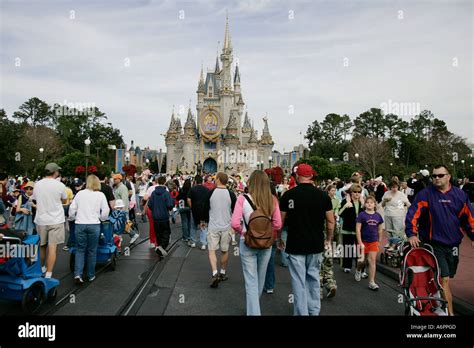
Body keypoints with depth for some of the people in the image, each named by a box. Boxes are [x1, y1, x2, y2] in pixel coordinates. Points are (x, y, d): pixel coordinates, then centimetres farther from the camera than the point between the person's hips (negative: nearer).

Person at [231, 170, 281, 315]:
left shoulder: (243, 199, -16)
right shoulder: (272, 200, -9)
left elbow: (235, 224, -20)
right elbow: (277, 224, -7)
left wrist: (243, 232, -2)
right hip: (266, 243, 4)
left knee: (251, 281, 9)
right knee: (260, 278, 24)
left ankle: (253, 311, 15)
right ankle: (255, 305, 47)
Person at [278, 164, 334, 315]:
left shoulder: (288, 195, -6)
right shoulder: (322, 195, -2)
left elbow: (280, 220, -1)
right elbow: (331, 221, 2)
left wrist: (279, 240, 12)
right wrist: (328, 240, 15)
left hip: (295, 245, -2)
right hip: (316, 245, 3)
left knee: (299, 282, 5)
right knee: (313, 278, 18)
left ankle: (302, 312, 12)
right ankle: (314, 311, 29)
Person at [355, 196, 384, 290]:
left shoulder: (378, 216, 1)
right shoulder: (362, 215, -9)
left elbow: (380, 230, 12)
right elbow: (358, 229, -11)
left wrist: (379, 241, 12)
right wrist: (360, 243, -14)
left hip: (374, 241, 2)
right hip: (363, 241, -2)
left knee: (372, 260, -2)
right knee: (363, 261, 11)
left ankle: (371, 282, 5)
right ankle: (358, 270, 43)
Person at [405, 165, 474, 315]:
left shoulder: (460, 195, 4)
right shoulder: (425, 194, -8)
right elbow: (413, 214, -14)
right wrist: (411, 234, -23)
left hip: (453, 245, 5)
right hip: (434, 245, -4)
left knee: (446, 278, 16)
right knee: (444, 280, -7)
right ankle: (450, 312, 4)